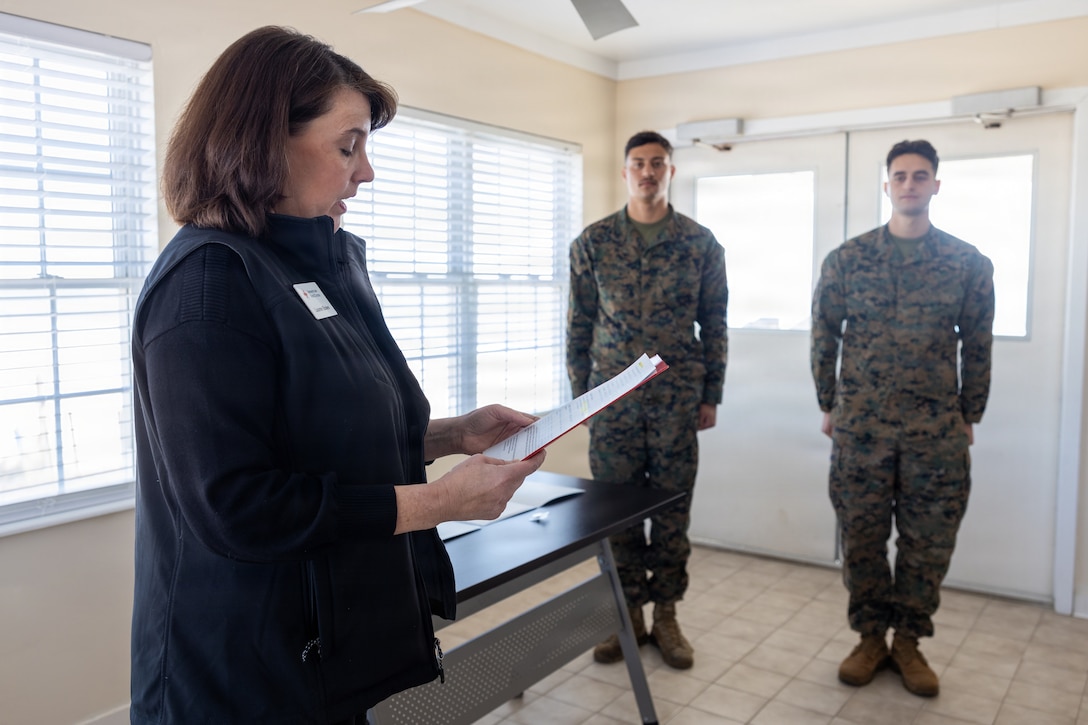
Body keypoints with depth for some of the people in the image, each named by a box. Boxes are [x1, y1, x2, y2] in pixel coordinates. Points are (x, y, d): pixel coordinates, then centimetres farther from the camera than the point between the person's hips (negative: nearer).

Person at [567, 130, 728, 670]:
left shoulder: (701, 244, 3)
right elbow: (578, 325, 6)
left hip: (677, 399, 0)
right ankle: (627, 615, 23)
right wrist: (580, 394, 3)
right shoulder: (593, 241, 3)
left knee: (672, 511, 7)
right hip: (612, 398, 1)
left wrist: (711, 396, 3)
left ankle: (665, 616, 23)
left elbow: (714, 325, 6)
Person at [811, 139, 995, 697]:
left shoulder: (969, 263, 3)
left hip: (937, 431, 1)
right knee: (862, 539, 8)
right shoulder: (846, 259, 1)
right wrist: (828, 406, 7)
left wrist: (970, 416, 9)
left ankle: (908, 642, 25)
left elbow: (977, 345, 8)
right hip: (861, 426, 0)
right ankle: (870, 637, 25)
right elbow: (823, 337, 7)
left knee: (928, 542, 8)